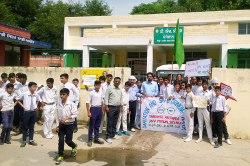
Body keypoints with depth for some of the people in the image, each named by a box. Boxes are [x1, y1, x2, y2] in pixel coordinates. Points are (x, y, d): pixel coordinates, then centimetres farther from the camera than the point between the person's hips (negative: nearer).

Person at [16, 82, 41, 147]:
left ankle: (31, 140, 23)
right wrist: (22, 105, -2)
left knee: (31, 127, 13)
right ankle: (24, 141, 16)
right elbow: (17, 99, 4)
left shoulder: (36, 95, 0)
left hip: (33, 112, 3)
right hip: (27, 112, -3)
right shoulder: (24, 94, -10)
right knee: (25, 127, 5)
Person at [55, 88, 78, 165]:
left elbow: (76, 114, -14)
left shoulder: (71, 104, -13)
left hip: (69, 125, -3)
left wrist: (66, 118, -23)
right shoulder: (59, 104, 1)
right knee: (60, 141, 2)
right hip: (61, 125, 3)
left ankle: (74, 147, 39)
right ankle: (60, 156, 14)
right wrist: (57, 126, 8)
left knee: (68, 141, 6)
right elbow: (58, 116, 8)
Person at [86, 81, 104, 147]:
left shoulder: (100, 93, 9)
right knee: (91, 125, 2)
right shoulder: (91, 93, -9)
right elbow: (87, 102, -10)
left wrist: (102, 110, 18)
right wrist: (88, 112, -14)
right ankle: (90, 140, 13)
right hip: (94, 109, -5)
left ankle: (96, 139, 23)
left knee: (97, 125, 13)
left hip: (99, 109, 5)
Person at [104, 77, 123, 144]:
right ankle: (108, 137, 2)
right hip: (111, 107, -6)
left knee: (115, 122, 12)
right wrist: (106, 106, -14)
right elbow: (106, 97, -8)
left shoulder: (120, 90, 13)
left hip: (118, 108, 6)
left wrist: (121, 107, 14)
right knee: (110, 123, -3)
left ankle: (113, 135, 23)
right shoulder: (110, 88, -5)